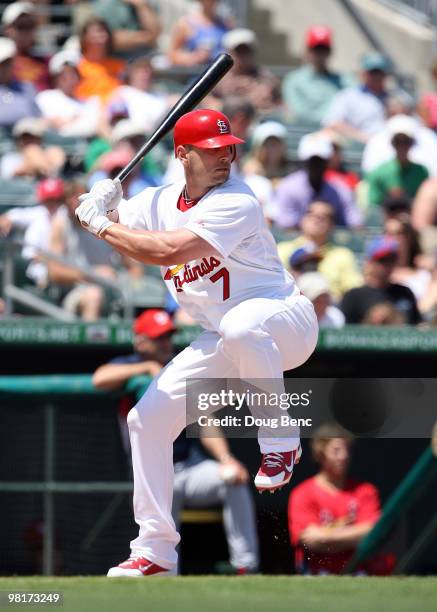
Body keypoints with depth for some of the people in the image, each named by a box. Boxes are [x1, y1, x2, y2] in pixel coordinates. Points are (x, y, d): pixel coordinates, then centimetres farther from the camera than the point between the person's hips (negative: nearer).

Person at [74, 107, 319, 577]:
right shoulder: (159, 202, 4)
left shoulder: (236, 203, -22)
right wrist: (102, 201, -12)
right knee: (147, 417, -1)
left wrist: (103, 225, -21)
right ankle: (155, 550, 9)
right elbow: (96, 221, 12)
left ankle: (280, 442, -24)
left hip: (285, 318, -7)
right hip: (224, 342, 7)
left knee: (242, 325, -43)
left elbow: (168, 251, -31)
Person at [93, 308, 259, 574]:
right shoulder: (128, 368, 2)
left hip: (192, 465, 3)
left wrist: (225, 459, -16)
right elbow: (100, 379, -23)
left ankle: (245, 567, -29)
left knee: (235, 480, -29)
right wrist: (148, 367, -19)